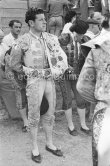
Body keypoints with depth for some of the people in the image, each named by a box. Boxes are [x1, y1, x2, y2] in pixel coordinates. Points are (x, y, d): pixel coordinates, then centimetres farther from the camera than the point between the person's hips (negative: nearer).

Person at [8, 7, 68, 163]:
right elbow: (13, 64, -3)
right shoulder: (24, 41, -11)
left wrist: (56, 71, -11)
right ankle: (35, 148, 24)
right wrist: (31, 72, -2)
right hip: (34, 81, -5)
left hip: (50, 81, 5)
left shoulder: (51, 38, 3)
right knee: (34, 115, 7)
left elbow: (62, 58, 4)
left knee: (49, 114, 15)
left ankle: (50, 144, 32)